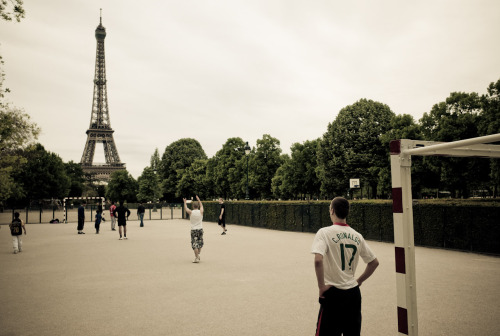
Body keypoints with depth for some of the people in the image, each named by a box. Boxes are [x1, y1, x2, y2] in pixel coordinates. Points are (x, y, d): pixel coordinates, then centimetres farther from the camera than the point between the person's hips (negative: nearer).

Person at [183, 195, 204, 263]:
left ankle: (197, 258, -6)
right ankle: (198, 255, 25)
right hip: (200, 229, 3)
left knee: (195, 244, -2)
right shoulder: (200, 212, -1)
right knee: (200, 243, 18)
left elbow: (185, 209, 14)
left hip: (193, 230, -3)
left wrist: (185, 202, 28)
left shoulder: (191, 212, -6)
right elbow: (201, 206, 20)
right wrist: (198, 200, 33)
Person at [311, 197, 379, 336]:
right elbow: (374, 262, 12)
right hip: (354, 293, 5)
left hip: (333, 294, -5)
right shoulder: (357, 236, 5)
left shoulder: (324, 232, -11)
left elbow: (318, 260, -25)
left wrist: (321, 286, -14)